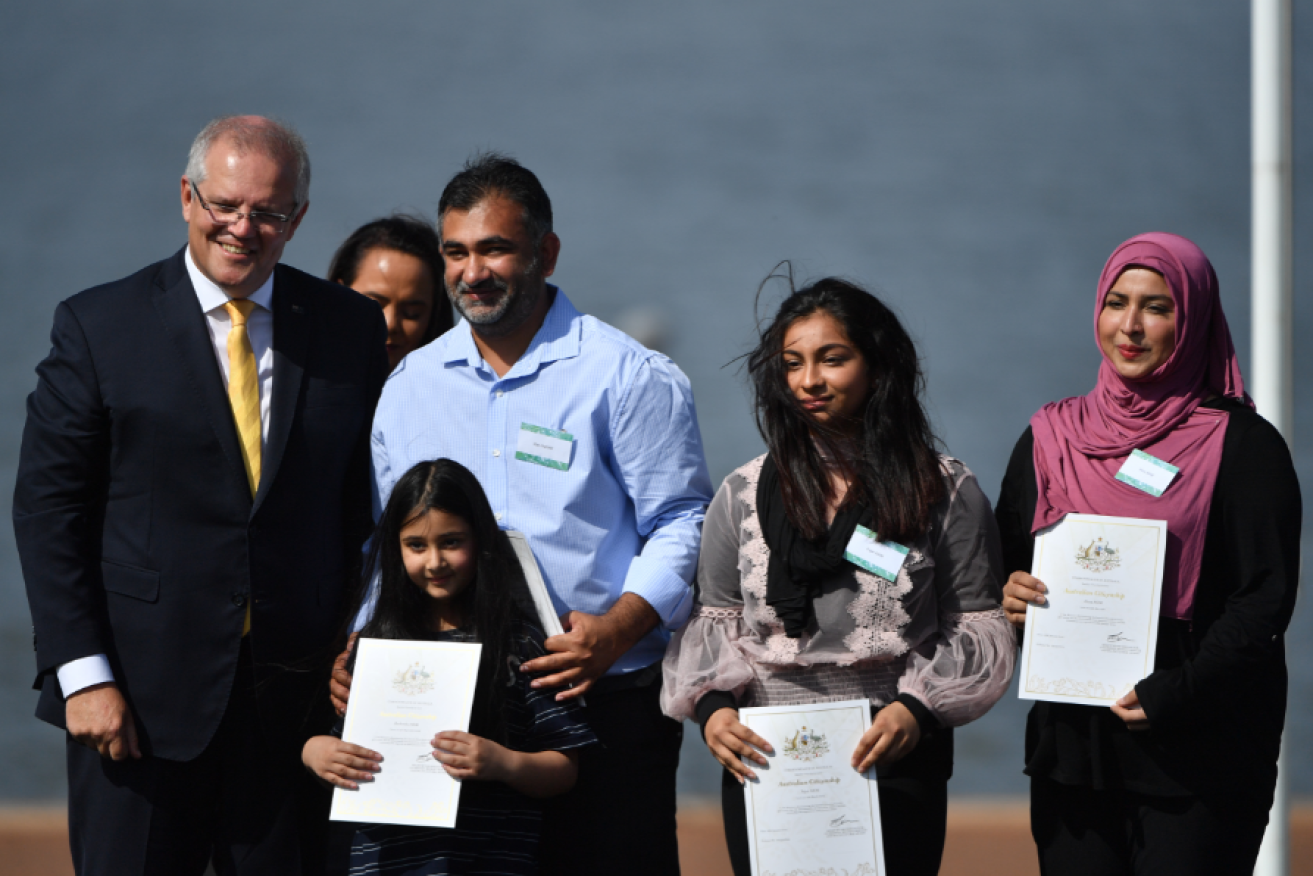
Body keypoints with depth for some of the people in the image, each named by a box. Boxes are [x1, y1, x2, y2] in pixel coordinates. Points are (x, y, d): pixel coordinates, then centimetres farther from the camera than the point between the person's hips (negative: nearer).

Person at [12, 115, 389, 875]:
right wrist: (83, 673, -9)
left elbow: (368, 510, 10)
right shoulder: (99, 326, 1)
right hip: (141, 699, -2)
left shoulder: (350, 329, 7)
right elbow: (48, 508, -2)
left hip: (296, 695, 2)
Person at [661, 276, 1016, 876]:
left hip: (896, 765, -2)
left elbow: (980, 626, 3)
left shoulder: (946, 493, 4)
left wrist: (919, 708, -12)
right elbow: (713, 622, 12)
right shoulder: (744, 494, 11)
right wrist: (712, 703, -7)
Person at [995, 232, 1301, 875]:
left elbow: (1265, 601, -7)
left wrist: (1172, 696, -18)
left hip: (1200, 755, -4)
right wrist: (1009, 596, -5)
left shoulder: (1242, 445, -1)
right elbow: (1001, 568, 20)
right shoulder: (1050, 438, 12)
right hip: (1072, 744, 4)